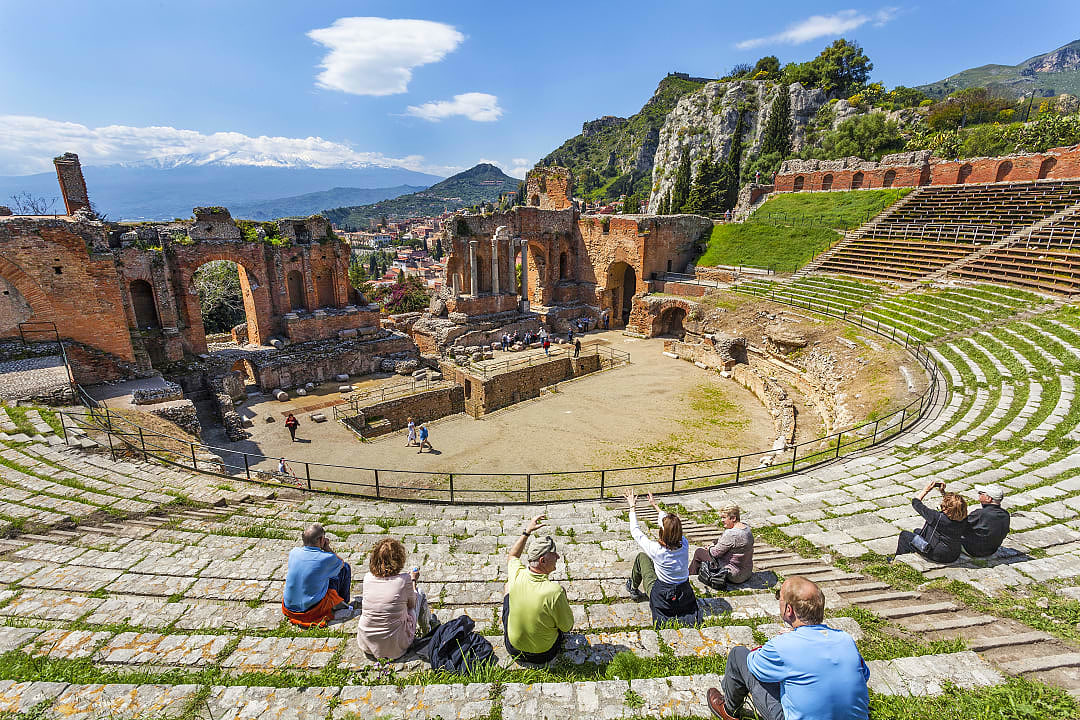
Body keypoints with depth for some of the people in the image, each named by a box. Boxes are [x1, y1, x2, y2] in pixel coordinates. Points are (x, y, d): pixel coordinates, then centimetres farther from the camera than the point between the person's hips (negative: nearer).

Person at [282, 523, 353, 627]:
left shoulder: (293, 552, -8)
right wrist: (327, 548, -2)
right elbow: (341, 563, 5)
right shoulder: (328, 558, -19)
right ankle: (343, 602, 27)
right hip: (314, 610, -5)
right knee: (345, 568, 9)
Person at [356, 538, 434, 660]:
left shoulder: (367, 577, -8)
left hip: (366, 645, 4)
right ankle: (427, 630, 42)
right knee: (420, 595, 15)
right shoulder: (404, 579, -19)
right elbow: (411, 604, 1)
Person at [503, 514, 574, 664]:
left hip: (513, 650, 2)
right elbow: (568, 627, -15)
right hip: (544, 655, -2)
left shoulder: (517, 575, -21)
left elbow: (512, 556, 5)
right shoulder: (555, 591, -33)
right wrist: (566, 606, 2)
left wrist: (526, 532, 4)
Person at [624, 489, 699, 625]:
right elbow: (671, 525, 5)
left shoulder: (656, 550, -28)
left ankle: (632, 588, 36)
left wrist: (632, 507, 0)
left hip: (661, 597, -4)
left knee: (641, 557, 15)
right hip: (686, 597, 4)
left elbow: (635, 532, -11)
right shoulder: (684, 544, -16)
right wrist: (655, 505, 17)